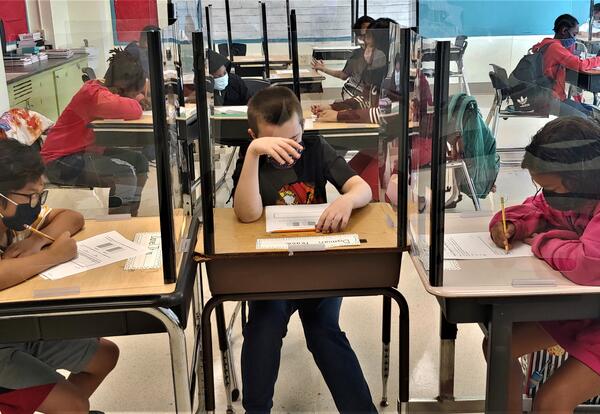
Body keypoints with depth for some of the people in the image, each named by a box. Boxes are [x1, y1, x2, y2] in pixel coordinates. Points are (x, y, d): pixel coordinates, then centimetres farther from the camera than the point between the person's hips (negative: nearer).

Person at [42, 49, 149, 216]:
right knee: (126, 173, -27)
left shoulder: (97, 86, 1)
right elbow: (135, 111, -37)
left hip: (83, 150, 10)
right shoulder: (95, 96, -27)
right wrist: (135, 100, -14)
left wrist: (136, 97, -7)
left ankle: (132, 216, 14)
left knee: (139, 161, 9)